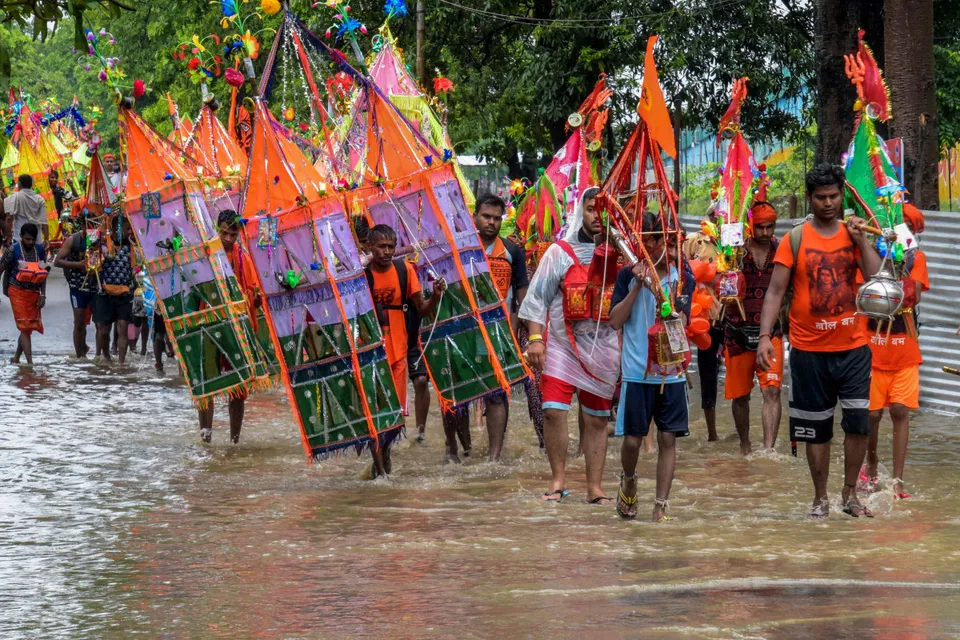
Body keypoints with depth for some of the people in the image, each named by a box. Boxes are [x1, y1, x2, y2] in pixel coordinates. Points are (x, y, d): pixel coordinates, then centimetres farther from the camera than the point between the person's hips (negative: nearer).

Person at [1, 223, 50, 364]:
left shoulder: (40, 250, 3)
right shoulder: (13, 250, -9)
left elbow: (43, 273, 8)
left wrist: (43, 295, 4)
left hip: (34, 293, 5)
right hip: (18, 292, -5)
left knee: (28, 328, 8)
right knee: (25, 327, -10)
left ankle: (16, 358, 23)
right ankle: (30, 362, -14)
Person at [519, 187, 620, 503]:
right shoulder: (560, 252, 1)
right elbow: (538, 298, -1)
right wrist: (535, 338, -10)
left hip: (604, 346, 2)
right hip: (563, 344, -2)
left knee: (597, 419, 5)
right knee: (553, 411, -13)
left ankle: (595, 487, 11)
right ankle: (558, 481, -3)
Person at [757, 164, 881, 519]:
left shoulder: (854, 234, 5)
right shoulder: (795, 240, -1)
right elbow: (775, 292, -3)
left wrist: (861, 240, -11)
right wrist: (765, 336, -12)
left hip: (853, 346, 1)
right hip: (809, 350, -1)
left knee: (859, 421, -3)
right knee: (816, 427, 7)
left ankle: (850, 494, 12)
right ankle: (820, 499, 18)